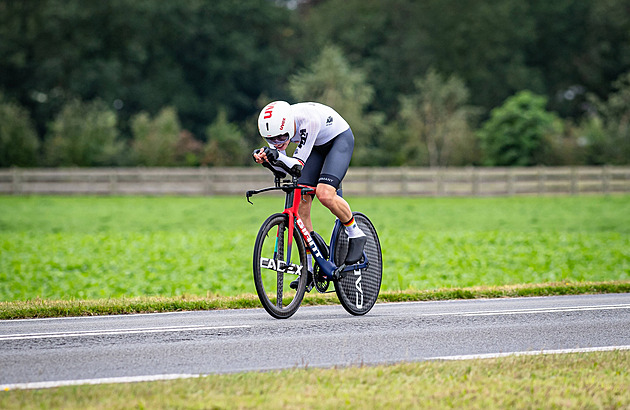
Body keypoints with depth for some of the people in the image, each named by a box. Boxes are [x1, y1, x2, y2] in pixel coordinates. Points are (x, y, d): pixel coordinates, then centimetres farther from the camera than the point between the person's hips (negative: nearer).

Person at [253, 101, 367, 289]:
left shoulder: (308, 119, -39)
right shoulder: (276, 126, -22)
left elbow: (299, 163, -37)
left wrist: (278, 156, -54)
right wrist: (264, 156, -35)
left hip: (339, 139, -6)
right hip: (316, 146, 6)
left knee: (324, 193, -30)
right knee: (301, 205, -8)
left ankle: (356, 235, -4)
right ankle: (307, 270, 0)